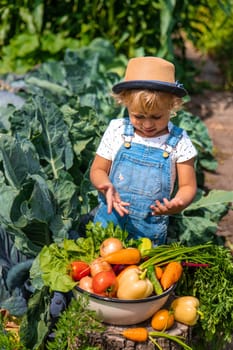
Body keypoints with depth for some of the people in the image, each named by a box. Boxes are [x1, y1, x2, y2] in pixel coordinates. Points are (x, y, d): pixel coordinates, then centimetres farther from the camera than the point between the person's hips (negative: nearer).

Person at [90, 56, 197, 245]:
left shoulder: (178, 142, -6)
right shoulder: (117, 130, -3)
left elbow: (188, 186, -2)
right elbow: (98, 169, 4)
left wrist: (178, 202, -26)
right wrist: (106, 186, -20)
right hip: (109, 221, 1)